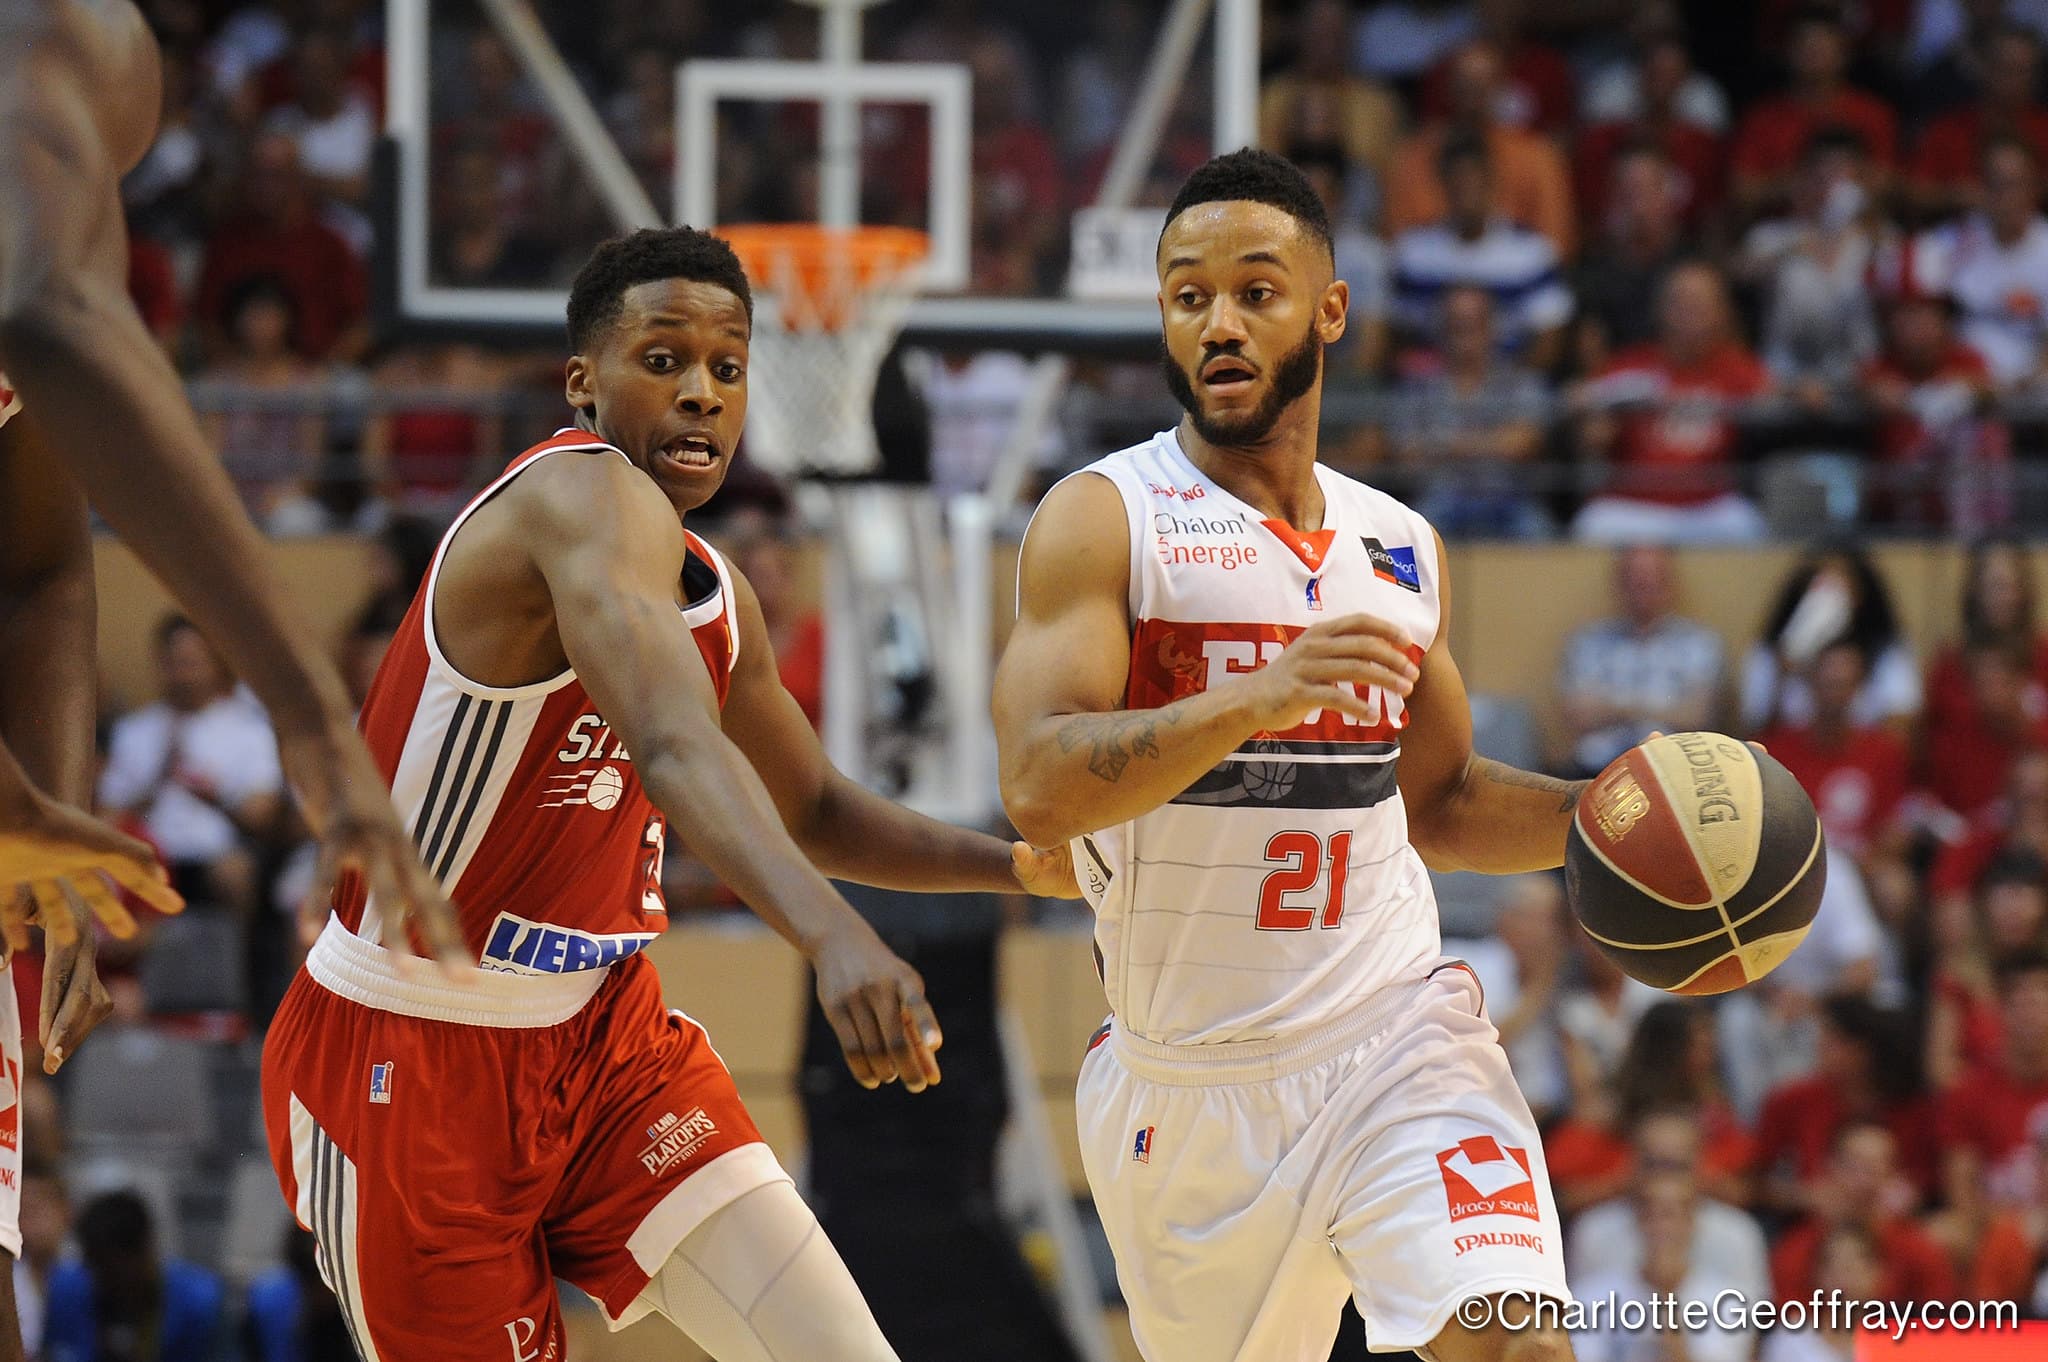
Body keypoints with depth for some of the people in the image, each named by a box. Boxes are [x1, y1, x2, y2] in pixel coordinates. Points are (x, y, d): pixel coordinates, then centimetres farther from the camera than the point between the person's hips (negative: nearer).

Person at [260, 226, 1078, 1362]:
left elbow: (815, 813, 26)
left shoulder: (717, 596, 8)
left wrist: (1022, 864, 10)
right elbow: (675, 748, -39)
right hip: (409, 1058, -7)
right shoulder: (585, 494, -20)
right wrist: (833, 937, -54)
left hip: (605, 1032, 7)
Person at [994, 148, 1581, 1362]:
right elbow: (1039, 789, -20)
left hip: (1394, 1031, 2)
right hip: (1188, 1071, -2)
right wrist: (1254, 699, -34)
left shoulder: (1401, 549, 10)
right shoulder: (1103, 521, -7)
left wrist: (1599, 813, 6)